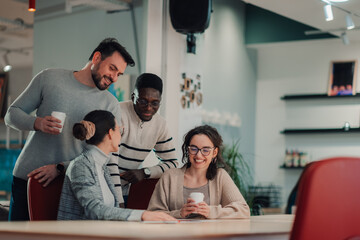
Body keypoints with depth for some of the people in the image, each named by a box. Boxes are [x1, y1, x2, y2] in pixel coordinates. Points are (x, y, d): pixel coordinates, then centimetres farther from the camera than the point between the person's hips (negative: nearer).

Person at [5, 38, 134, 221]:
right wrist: (37, 123, -15)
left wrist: (60, 168, -14)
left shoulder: (110, 105, 4)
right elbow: (12, 114, 7)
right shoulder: (49, 78, 5)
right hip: (26, 178, 0)